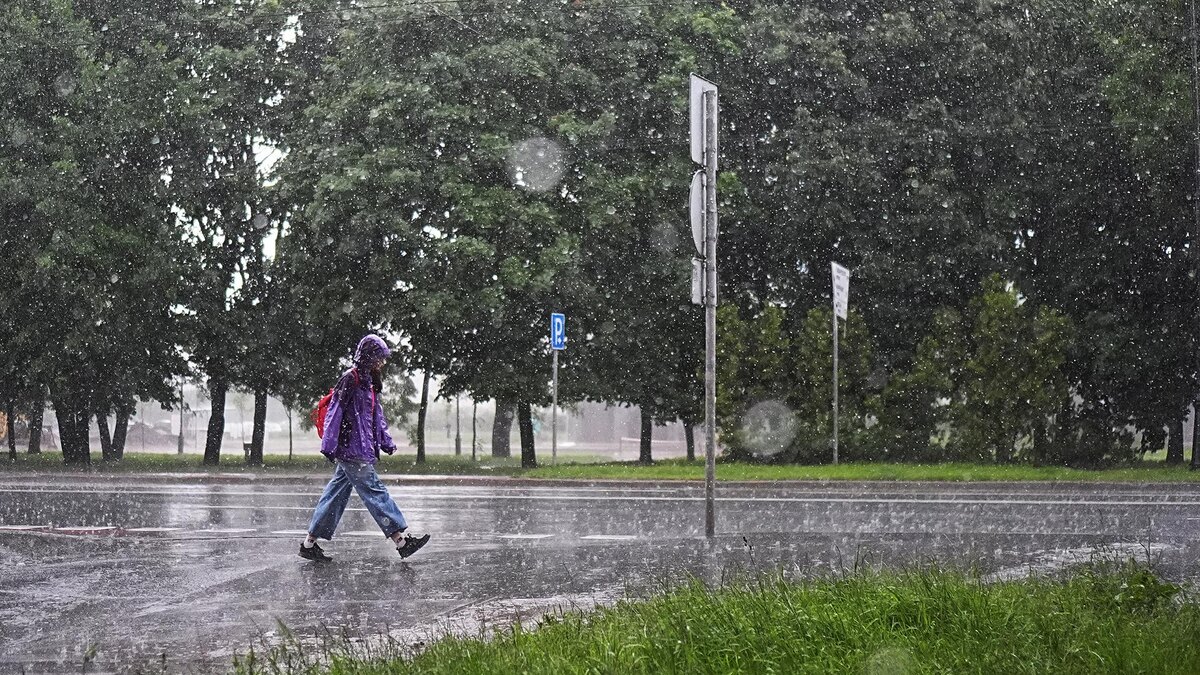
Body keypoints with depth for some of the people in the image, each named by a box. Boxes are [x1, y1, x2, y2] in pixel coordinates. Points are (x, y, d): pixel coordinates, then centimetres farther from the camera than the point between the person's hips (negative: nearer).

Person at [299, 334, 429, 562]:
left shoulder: (368, 381, 17)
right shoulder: (350, 380, -12)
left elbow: (376, 415, 25)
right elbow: (335, 413, -16)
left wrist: (386, 442, 21)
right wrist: (329, 446, -18)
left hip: (362, 451, 10)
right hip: (352, 449, -10)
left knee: (336, 495, 10)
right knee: (375, 492, -10)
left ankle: (309, 543, 14)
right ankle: (401, 541, -12)